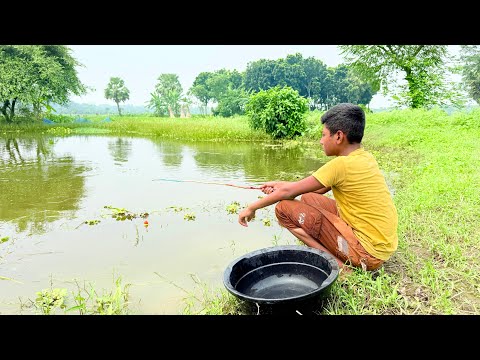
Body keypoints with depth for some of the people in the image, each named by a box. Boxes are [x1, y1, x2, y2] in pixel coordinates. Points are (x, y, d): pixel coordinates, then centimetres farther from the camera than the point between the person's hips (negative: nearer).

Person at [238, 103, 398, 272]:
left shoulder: (342, 164, -20)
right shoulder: (365, 157, 6)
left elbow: (288, 192, -13)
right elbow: (319, 189, 15)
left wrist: (252, 207, 0)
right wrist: (280, 185, 15)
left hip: (369, 252, -9)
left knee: (285, 208, -10)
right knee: (308, 198, 17)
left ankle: (340, 266, -9)